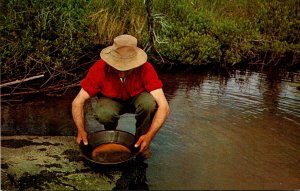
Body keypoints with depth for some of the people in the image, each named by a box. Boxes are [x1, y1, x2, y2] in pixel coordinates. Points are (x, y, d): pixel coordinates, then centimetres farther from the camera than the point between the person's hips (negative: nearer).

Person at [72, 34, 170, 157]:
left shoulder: (145, 69, -32)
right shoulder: (99, 69, -29)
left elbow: (164, 106, -35)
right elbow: (77, 102, -23)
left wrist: (149, 135, -45)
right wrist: (81, 130, -37)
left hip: (137, 99, 0)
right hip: (111, 101, 0)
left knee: (149, 102, -35)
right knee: (103, 113, -35)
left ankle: (141, 142, -7)